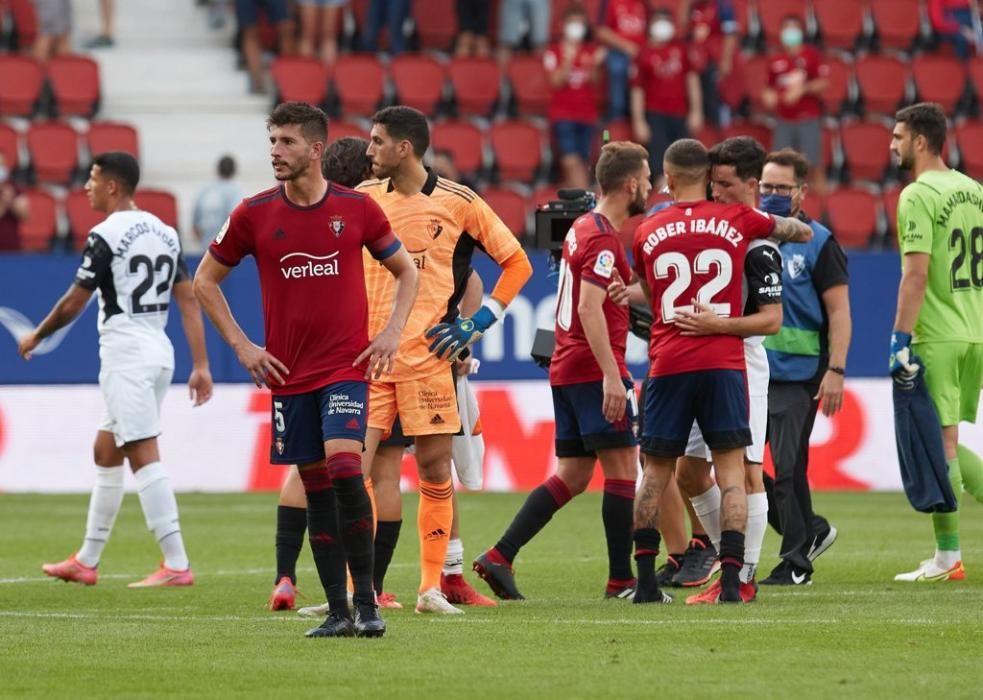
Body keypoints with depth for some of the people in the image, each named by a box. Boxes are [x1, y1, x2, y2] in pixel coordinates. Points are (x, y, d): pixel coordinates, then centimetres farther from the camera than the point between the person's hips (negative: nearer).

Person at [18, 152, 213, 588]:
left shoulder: (106, 236, -12)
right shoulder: (163, 232, 12)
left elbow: (74, 304, -8)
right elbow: (188, 300, 8)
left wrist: (35, 337, 9)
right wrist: (200, 365, 7)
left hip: (126, 353, -9)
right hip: (159, 351, 9)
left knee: (144, 456, -10)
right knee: (105, 452, 18)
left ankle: (176, 565, -16)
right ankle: (86, 562, 23)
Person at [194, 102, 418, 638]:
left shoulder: (356, 208, -2)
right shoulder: (254, 214, 0)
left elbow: (405, 271, 12)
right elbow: (205, 279, 11)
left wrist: (391, 333, -1)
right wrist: (240, 345, 3)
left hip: (347, 367, -2)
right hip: (288, 373, 2)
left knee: (344, 466, -20)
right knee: (315, 488, 4)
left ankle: (365, 600, -10)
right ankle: (337, 612, 9)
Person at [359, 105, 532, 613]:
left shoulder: (458, 203, -1)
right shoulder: (362, 199, 7)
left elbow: (517, 263, 6)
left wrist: (478, 323, -1)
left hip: (428, 356, -2)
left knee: (435, 468, 2)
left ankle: (432, 587, 12)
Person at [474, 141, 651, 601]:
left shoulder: (582, 228, 15)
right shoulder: (603, 237, -14)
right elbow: (589, 308, -22)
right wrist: (612, 376, -26)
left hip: (566, 370, 9)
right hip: (595, 370, -9)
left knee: (572, 476, 10)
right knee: (622, 469, -3)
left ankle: (499, 556, 3)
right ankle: (621, 580, -1)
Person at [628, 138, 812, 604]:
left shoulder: (647, 232, 5)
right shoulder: (738, 221, 2)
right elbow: (797, 231, 20)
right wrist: (800, 230, 42)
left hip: (668, 364, 1)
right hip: (723, 363, -1)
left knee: (655, 472, 11)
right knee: (731, 470, 1)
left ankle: (646, 581, 10)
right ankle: (731, 580, -10)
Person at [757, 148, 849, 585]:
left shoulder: (817, 243, -3)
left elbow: (838, 311, -6)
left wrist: (836, 370, -14)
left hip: (797, 374, -6)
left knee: (788, 469, -6)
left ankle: (795, 562, 4)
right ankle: (811, 531, 23)